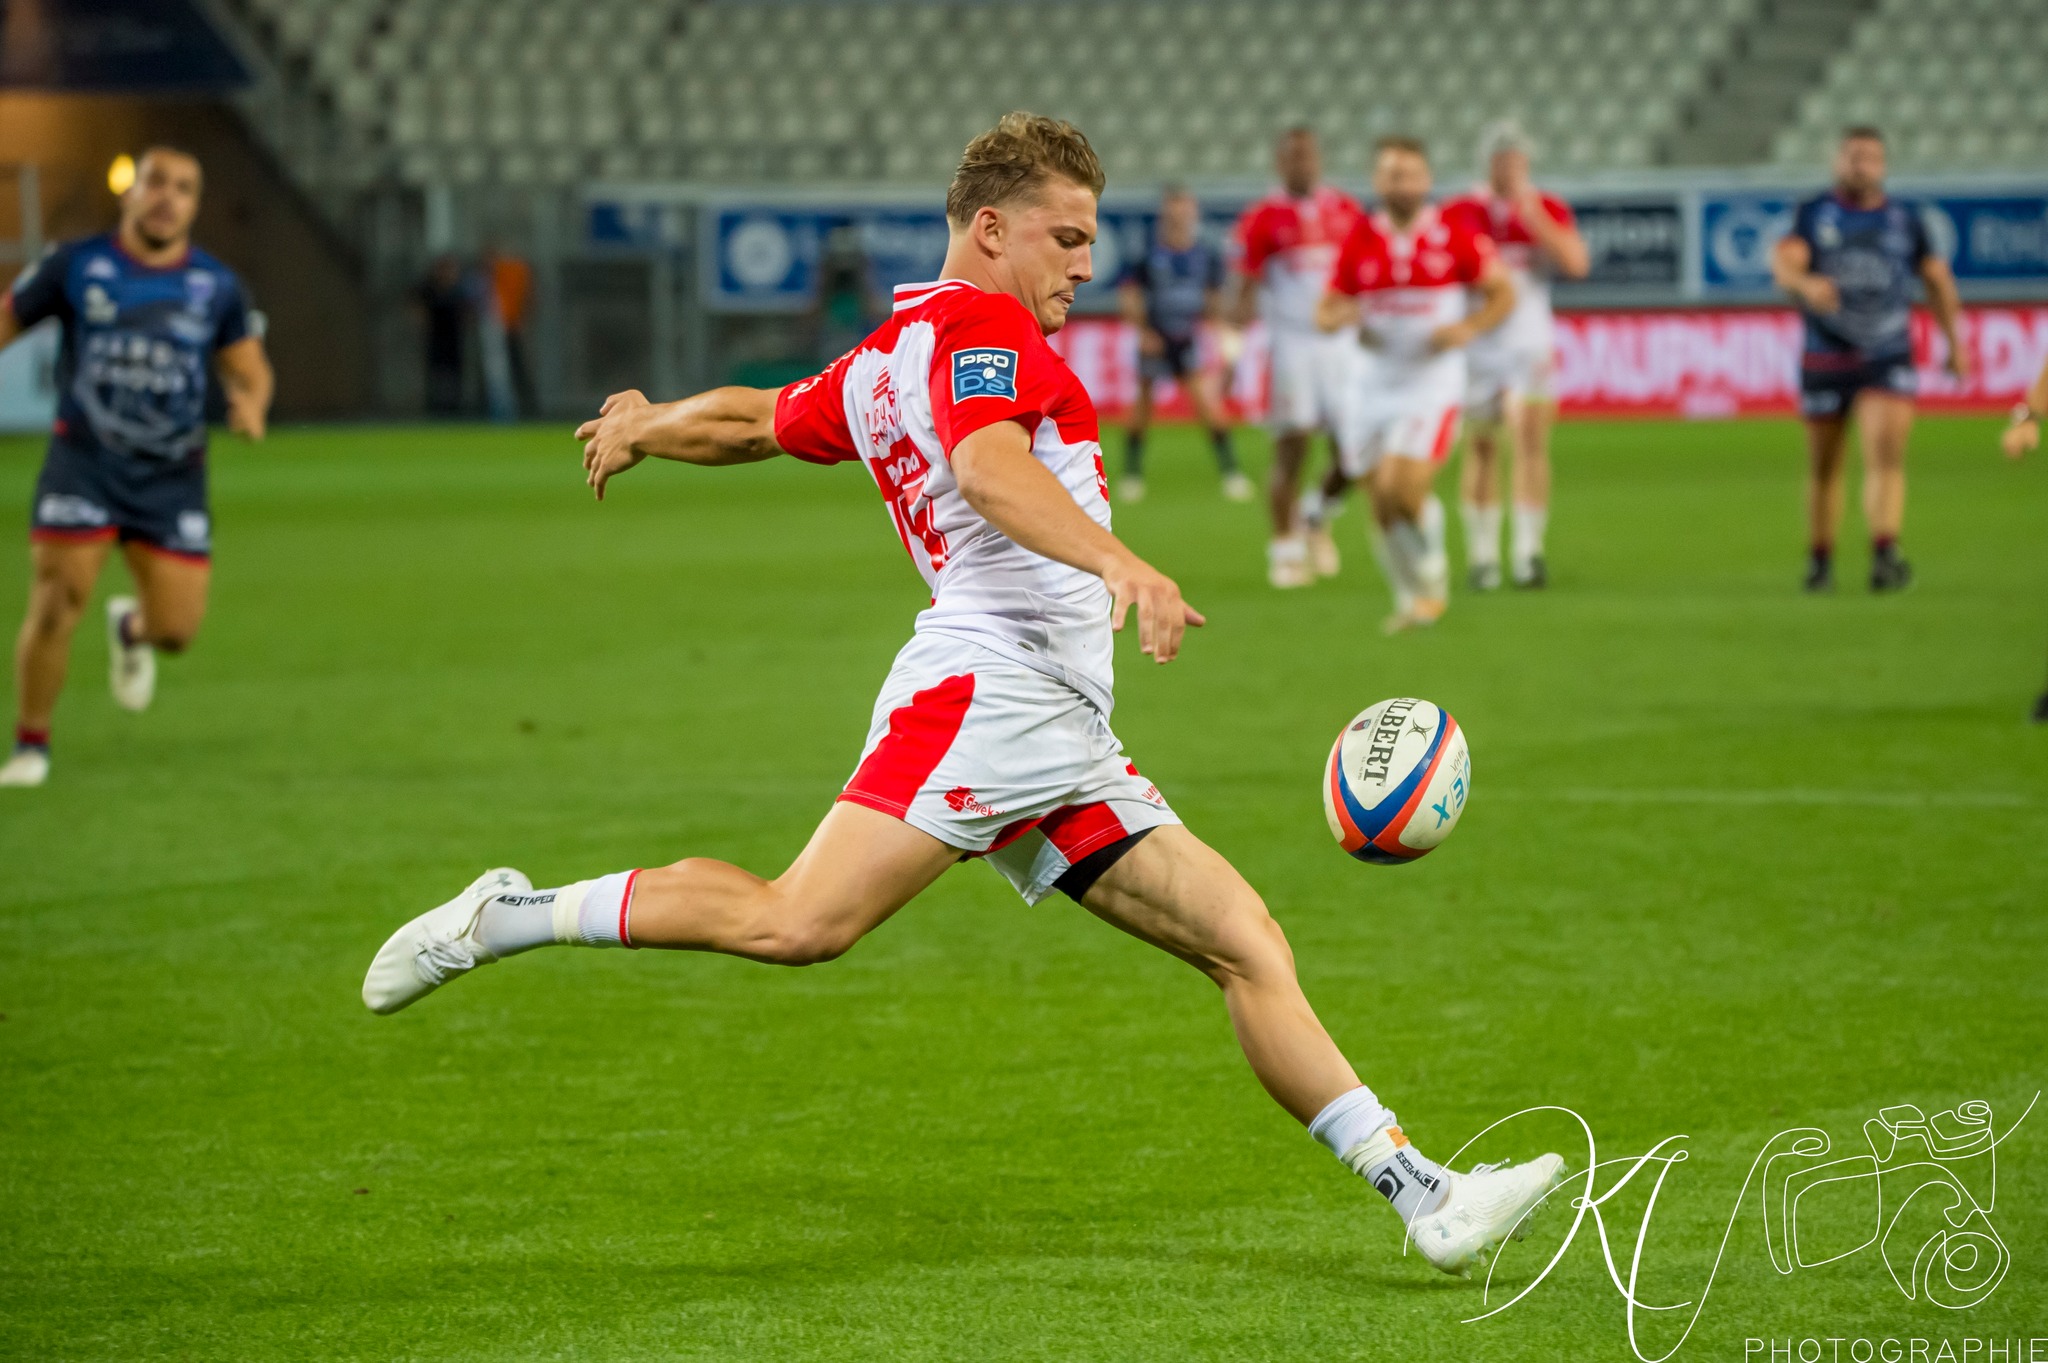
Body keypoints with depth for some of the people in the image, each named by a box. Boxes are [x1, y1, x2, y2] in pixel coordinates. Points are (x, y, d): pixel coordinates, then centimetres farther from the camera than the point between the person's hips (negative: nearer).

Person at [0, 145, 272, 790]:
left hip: (173, 477, 2)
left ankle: (132, 627, 38)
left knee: (176, 629, -1)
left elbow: (249, 370, 12)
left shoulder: (216, 287, 4)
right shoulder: (75, 266, -2)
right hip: (84, 463, -2)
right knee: (55, 607, -12)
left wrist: (250, 403, -11)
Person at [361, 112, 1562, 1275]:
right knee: (799, 924, -22)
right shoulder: (976, 320, -2)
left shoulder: (875, 370, 26)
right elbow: (989, 469, -22)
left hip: (1065, 744, 10)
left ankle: (1427, 1197, -3)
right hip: (990, 686, -10)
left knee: (1251, 948, 2)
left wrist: (640, 429, 61)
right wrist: (1118, 563, -36)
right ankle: (507, 918, -8)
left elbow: (746, 420, 40)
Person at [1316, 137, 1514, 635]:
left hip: (1432, 382, -3)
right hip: (1376, 383, 3)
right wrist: (1341, 317, -16)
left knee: (1401, 487, -20)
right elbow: (1325, 311, 8)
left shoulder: (1455, 234, -4)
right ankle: (1410, 598, 24)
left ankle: (1431, 579, 5)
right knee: (1381, 504, 3)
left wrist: (1468, 328, -14)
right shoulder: (1359, 239, 2)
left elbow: (1502, 294, 5)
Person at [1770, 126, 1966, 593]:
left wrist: (1954, 344, 21)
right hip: (1825, 357, 1)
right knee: (1823, 467, 9)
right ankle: (1820, 560, 24)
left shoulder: (1905, 218, 7)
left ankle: (1884, 555, -28)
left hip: (1888, 360, -1)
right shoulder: (1813, 214, 2)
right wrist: (1805, 282, -37)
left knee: (1886, 453, -19)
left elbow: (1938, 280, 19)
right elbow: (1783, 262, -14)